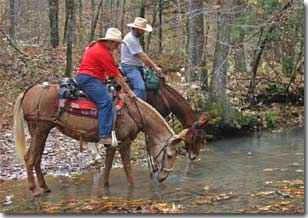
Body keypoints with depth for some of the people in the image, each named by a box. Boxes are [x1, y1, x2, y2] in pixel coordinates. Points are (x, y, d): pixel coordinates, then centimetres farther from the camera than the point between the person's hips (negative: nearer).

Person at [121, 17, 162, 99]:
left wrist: (153, 65, 10)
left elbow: (142, 55, 17)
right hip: (130, 67, -11)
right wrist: (155, 67, -16)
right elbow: (142, 56, -19)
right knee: (140, 88, -27)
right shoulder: (131, 39, -19)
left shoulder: (135, 38, 14)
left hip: (138, 67, 11)